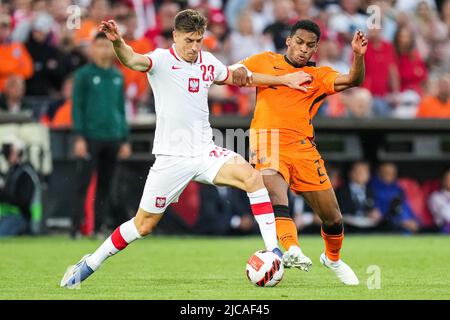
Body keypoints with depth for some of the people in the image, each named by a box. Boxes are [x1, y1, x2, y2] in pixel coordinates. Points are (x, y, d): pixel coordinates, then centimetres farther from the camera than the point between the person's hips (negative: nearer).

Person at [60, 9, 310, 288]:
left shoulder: (208, 62, 7)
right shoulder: (162, 60, -10)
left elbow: (234, 77, 27)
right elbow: (132, 60, -32)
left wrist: (285, 79, 29)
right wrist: (117, 41, -55)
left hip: (205, 153, 4)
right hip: (171, 158, -4)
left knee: (252, 176, -22)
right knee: (144, 224, 3)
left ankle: (273, 251, -18)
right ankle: (90, 264, 23)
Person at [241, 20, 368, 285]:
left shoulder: (318, 76, 12)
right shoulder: (265, 62, 12)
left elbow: (353, 80, -3)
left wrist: (358, 55, -22)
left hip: (303, 148, 2)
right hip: (268, 142, -2)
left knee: (333, 217, 5)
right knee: (276, 193, -33)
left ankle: (333, 258, 33)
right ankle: (292, 249, -48)